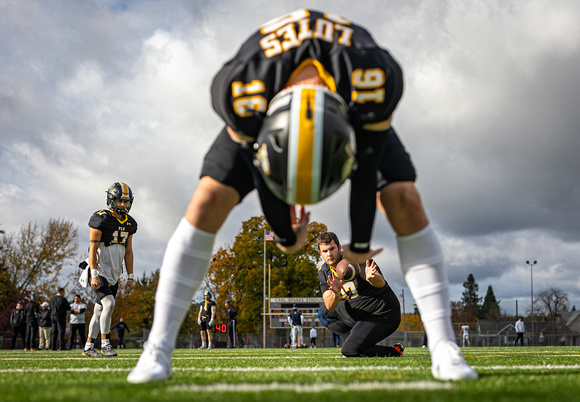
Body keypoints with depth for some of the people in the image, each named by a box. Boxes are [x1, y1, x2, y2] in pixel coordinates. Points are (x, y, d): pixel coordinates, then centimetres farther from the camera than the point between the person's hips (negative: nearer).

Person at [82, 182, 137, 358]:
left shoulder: (129, 223, 8)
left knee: (100, 311, 9)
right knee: (109, 303, -21)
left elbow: (128, 251, 14)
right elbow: (92, 249, -14)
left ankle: (88, 346, 16)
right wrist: (94, 275, -21)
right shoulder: (101, 219, -13)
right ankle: (105, 344, -12)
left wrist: (130, 277, 11)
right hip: (100, 272, -7)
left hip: (114, 275, 7)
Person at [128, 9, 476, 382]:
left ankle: (444, 347, -9)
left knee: (404, 200, -19)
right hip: (263, 108, 0)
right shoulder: (239, 91, -43)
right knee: (209, 199, -18)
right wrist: (286, 234, -3)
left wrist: (360, 243, -8)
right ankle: (158, 350, -11)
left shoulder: (377, 80, -44)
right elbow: (258, 160, -21)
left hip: (356, 112, 1)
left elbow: (366, 167, -25)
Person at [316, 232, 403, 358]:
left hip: (383, 314, -8)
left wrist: (372, 277, -58)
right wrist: (335, 292, -34)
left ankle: (394, 351, -3)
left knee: (349, 351, -18)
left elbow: (381, 283, -34)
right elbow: (330, 306, -12)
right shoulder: (324, 273, -1)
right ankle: (355, 340, 3)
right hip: (358, 313, 8)